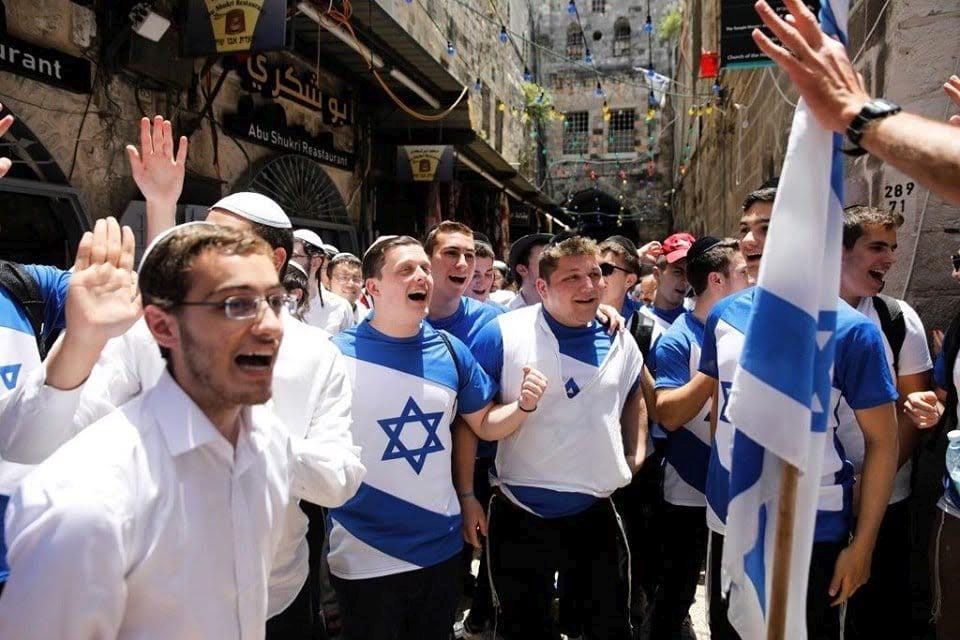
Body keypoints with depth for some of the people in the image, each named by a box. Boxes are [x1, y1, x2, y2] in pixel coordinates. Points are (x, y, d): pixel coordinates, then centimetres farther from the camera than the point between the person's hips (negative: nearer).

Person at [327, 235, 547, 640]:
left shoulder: (450, 350, -1)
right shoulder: (338, 353, -12)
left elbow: (485, 424, 7)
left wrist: (523, 404, -11)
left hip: (441, 545, 4)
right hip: (364, 555, -3)